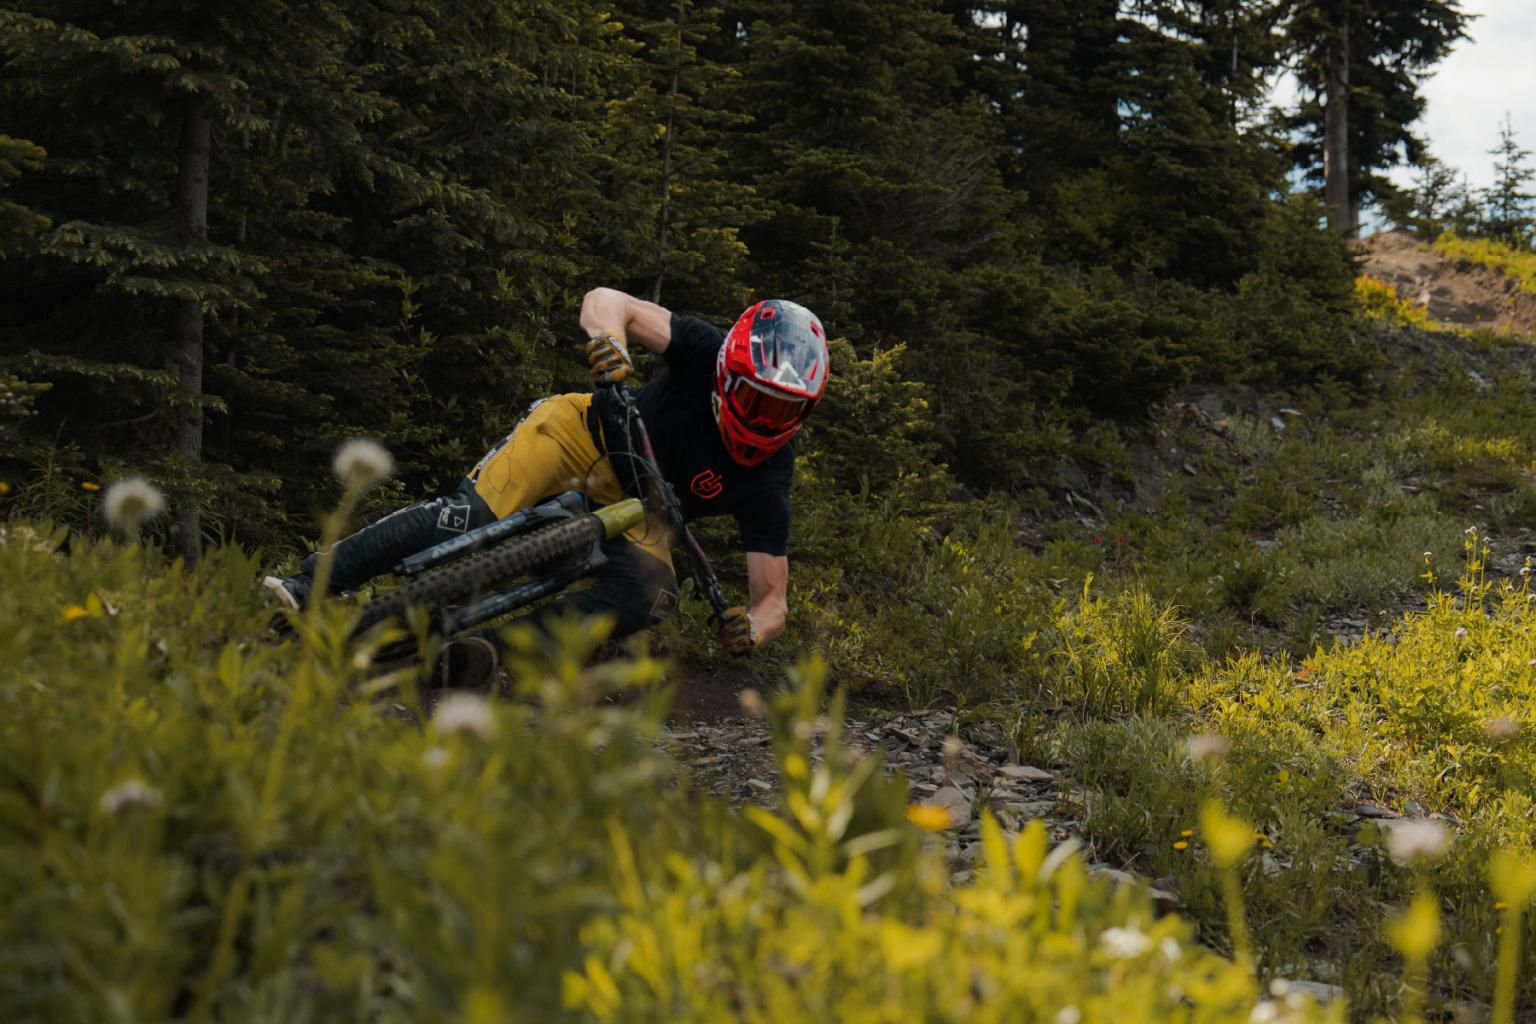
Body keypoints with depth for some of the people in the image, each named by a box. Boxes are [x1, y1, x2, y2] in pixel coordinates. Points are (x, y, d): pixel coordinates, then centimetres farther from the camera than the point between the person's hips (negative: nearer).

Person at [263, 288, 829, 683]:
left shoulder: (767, 480, -20)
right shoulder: (710, 353, -22)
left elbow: (772, 598, -16)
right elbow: (606, 301, -18)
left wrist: (751, 628, -40)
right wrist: (609, 339, -41)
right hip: (585, 435, -1)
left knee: (649, 595, -31)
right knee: (469, 516, -26)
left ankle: (495, 642, -36)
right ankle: (309, 584, -21)